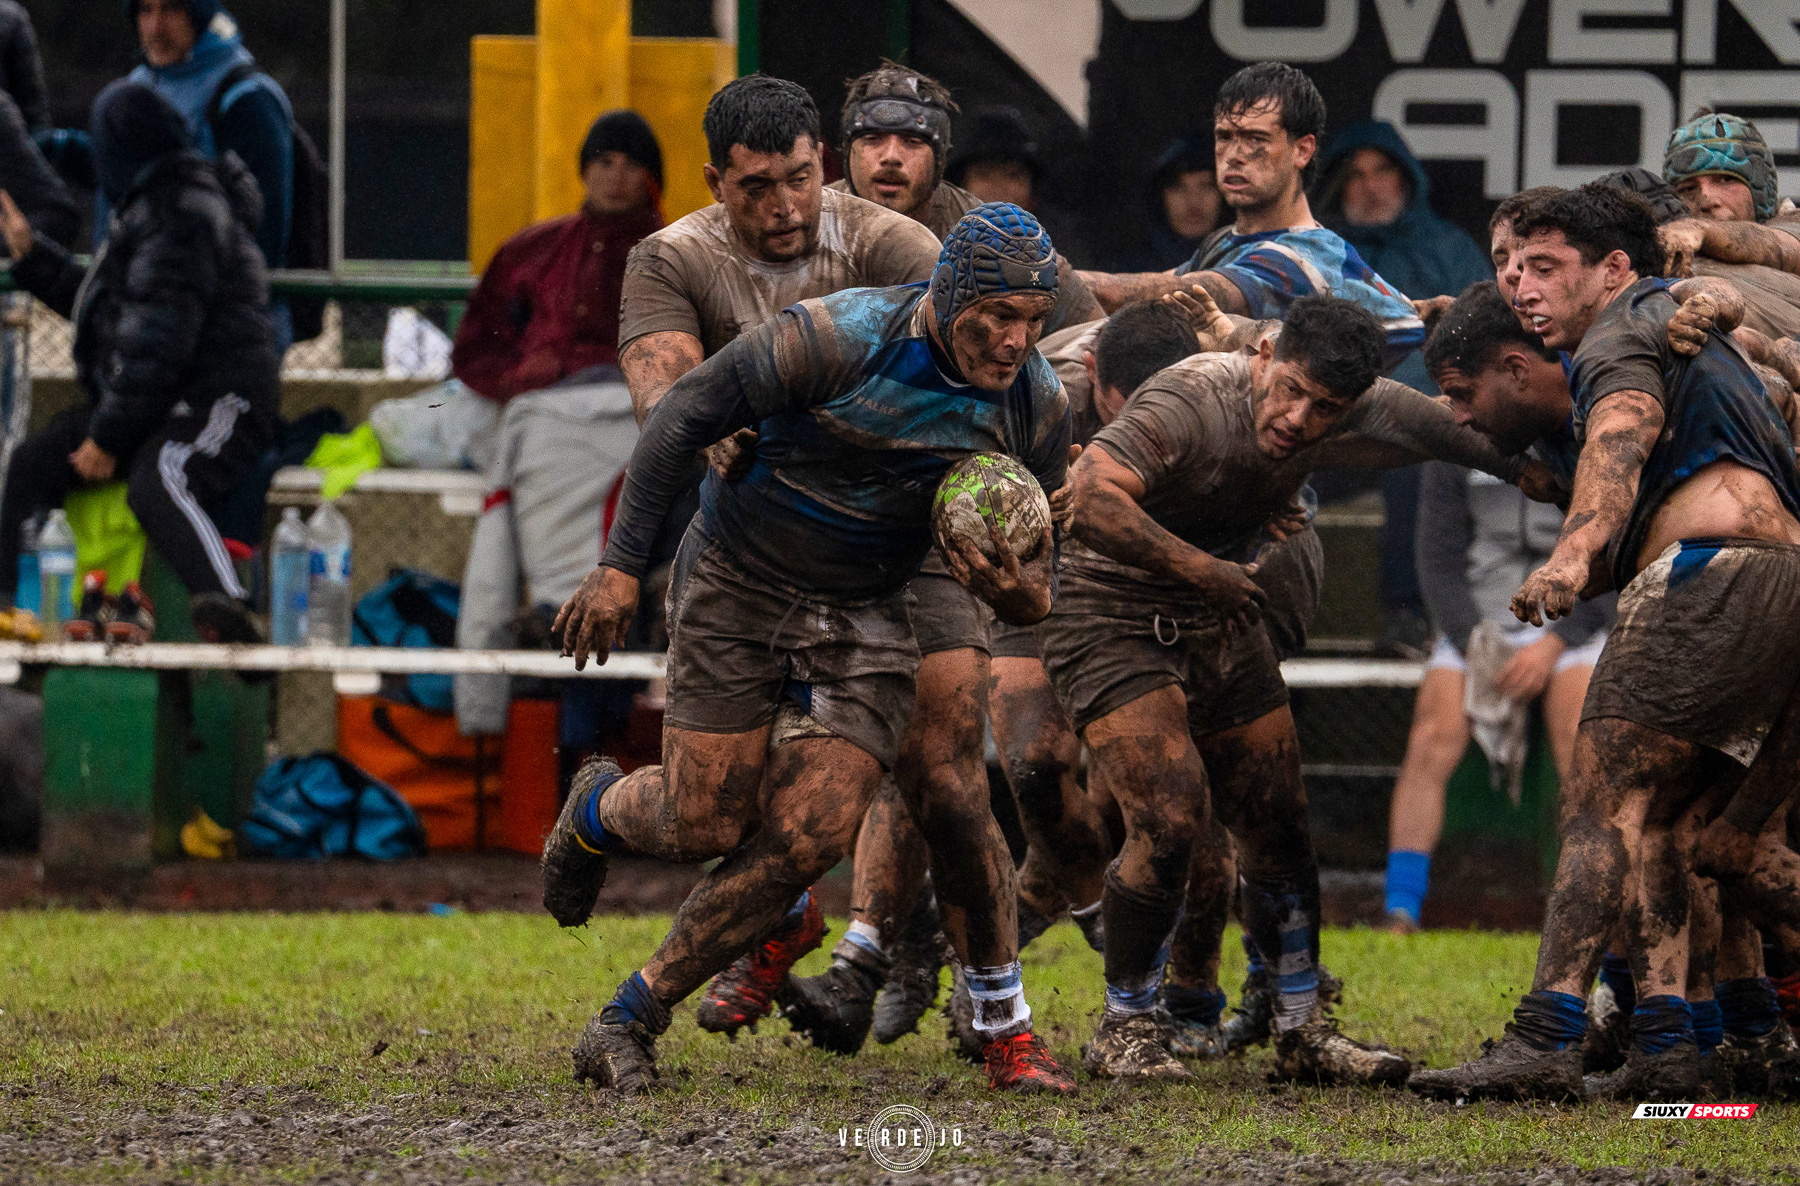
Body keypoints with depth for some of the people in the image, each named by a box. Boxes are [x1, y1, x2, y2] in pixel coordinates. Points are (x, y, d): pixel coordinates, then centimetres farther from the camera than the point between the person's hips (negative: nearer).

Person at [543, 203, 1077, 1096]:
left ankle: (631, 1020, 3)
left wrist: (1013, 591, -25)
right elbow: (685, 414, -15)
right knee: (705, 828, -3)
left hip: (864, 618, 4)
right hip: (738, 587, -4)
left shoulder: (1037, 406, -10)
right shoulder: (838, 338, -25)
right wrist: (620, 566, -15)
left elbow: (1036, 581, 1)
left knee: (806, 837, -11)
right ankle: (600, 811, 35)